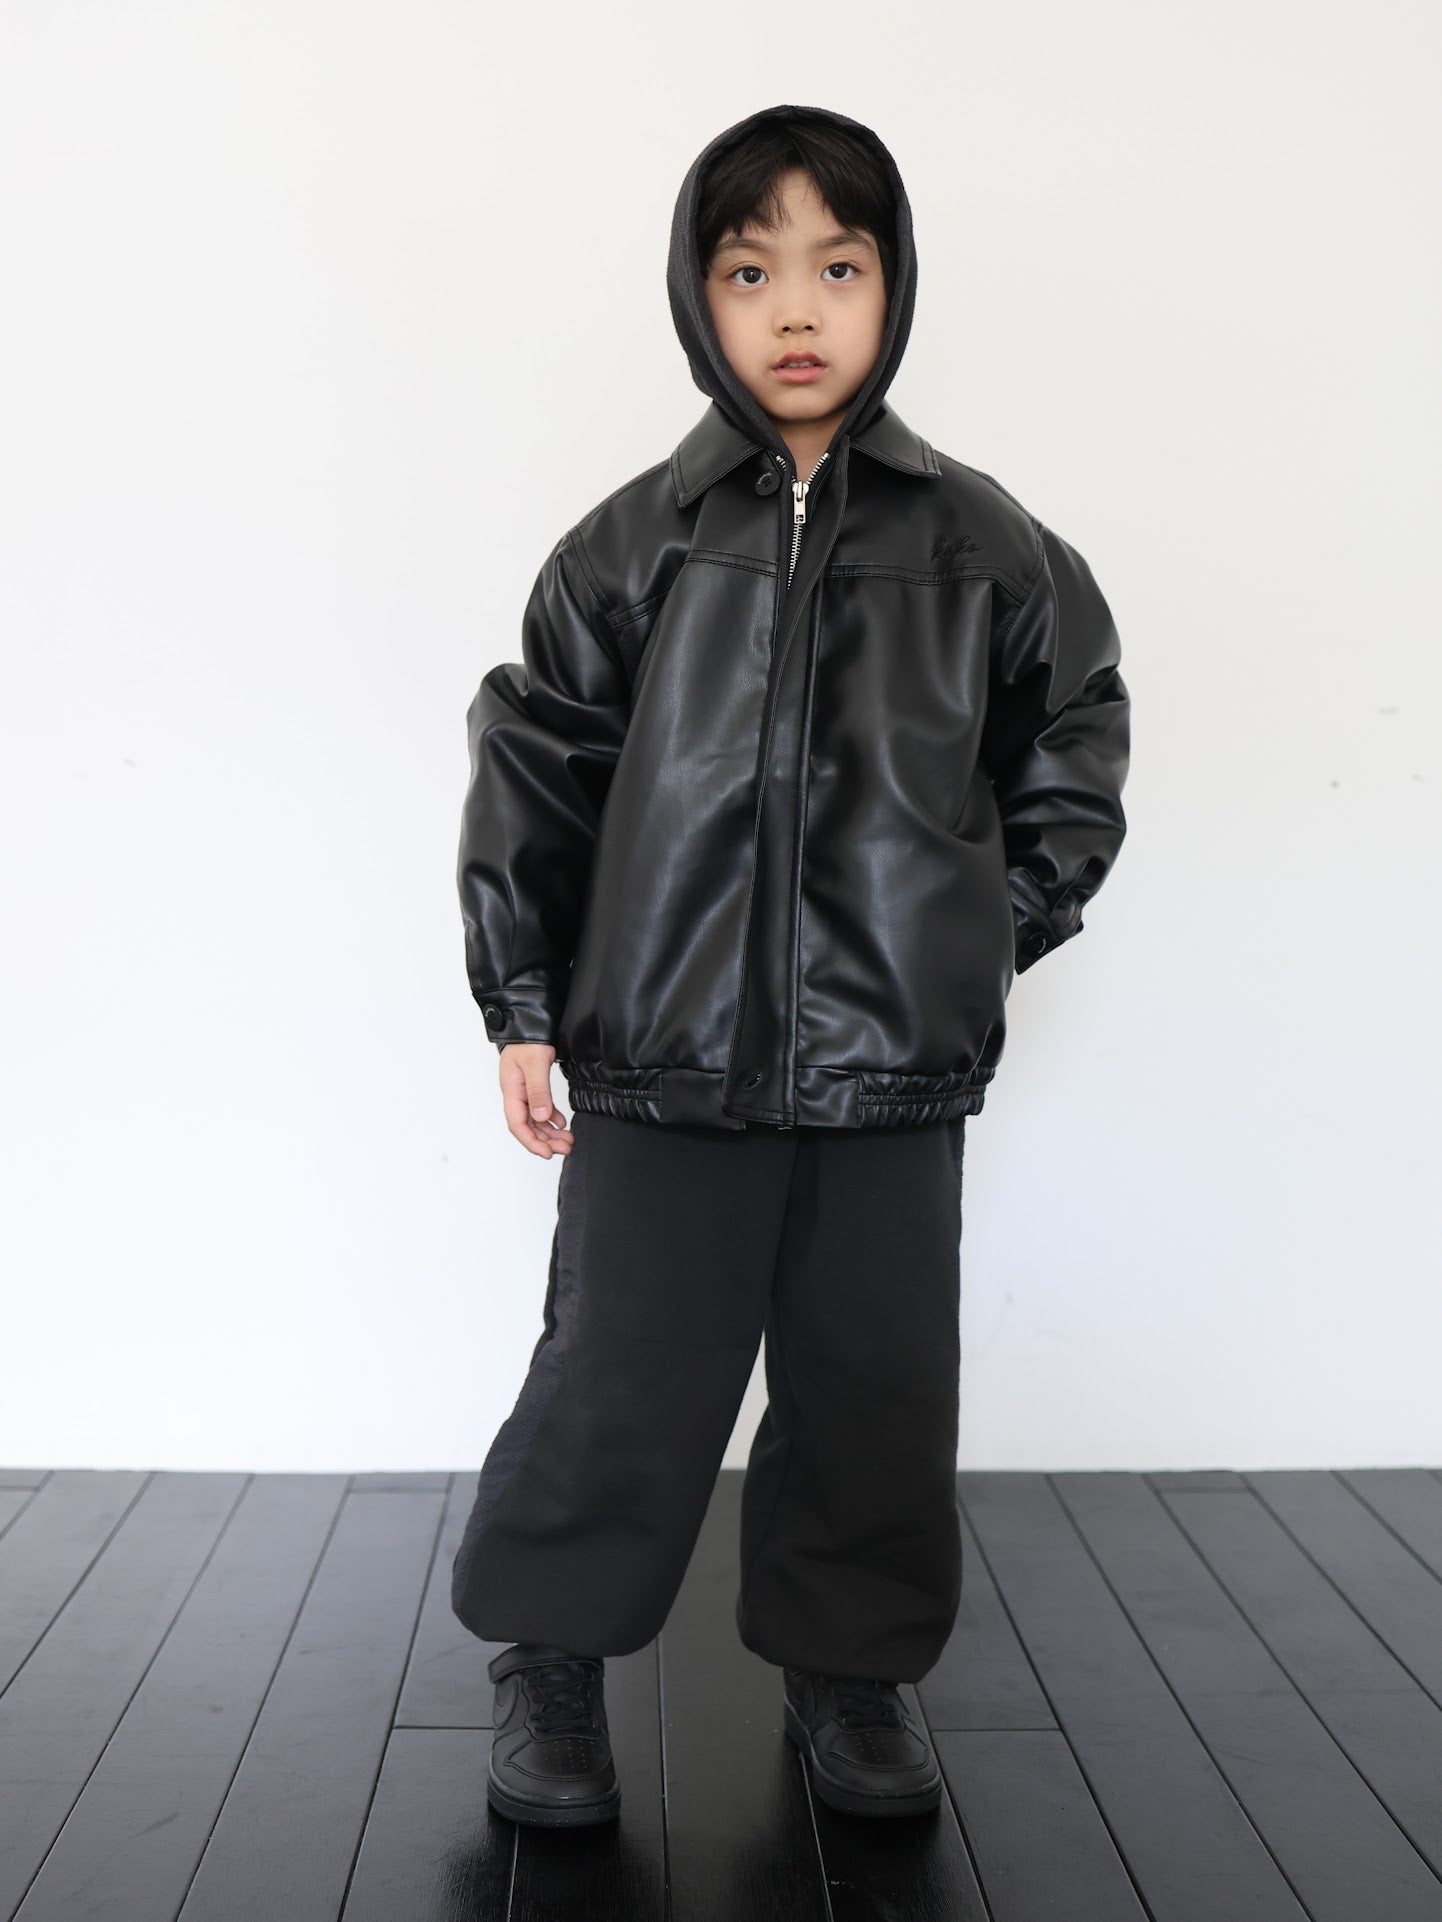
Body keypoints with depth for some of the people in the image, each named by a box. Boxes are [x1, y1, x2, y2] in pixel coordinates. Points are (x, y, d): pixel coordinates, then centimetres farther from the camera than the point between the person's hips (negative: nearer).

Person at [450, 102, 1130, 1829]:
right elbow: (530, 765, 6)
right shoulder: (633, 545, 2)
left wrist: (993, 936, 7)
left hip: (895, 1068, 2)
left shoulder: (978, 544, 5)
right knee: (619, 1382, 4)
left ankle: (846, 1668, 32)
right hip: (664, 1056, -1)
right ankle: (551, 1663, 27)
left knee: (876, 1390, 10)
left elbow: (1073, 746, 15)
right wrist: (522, 1009, 3)